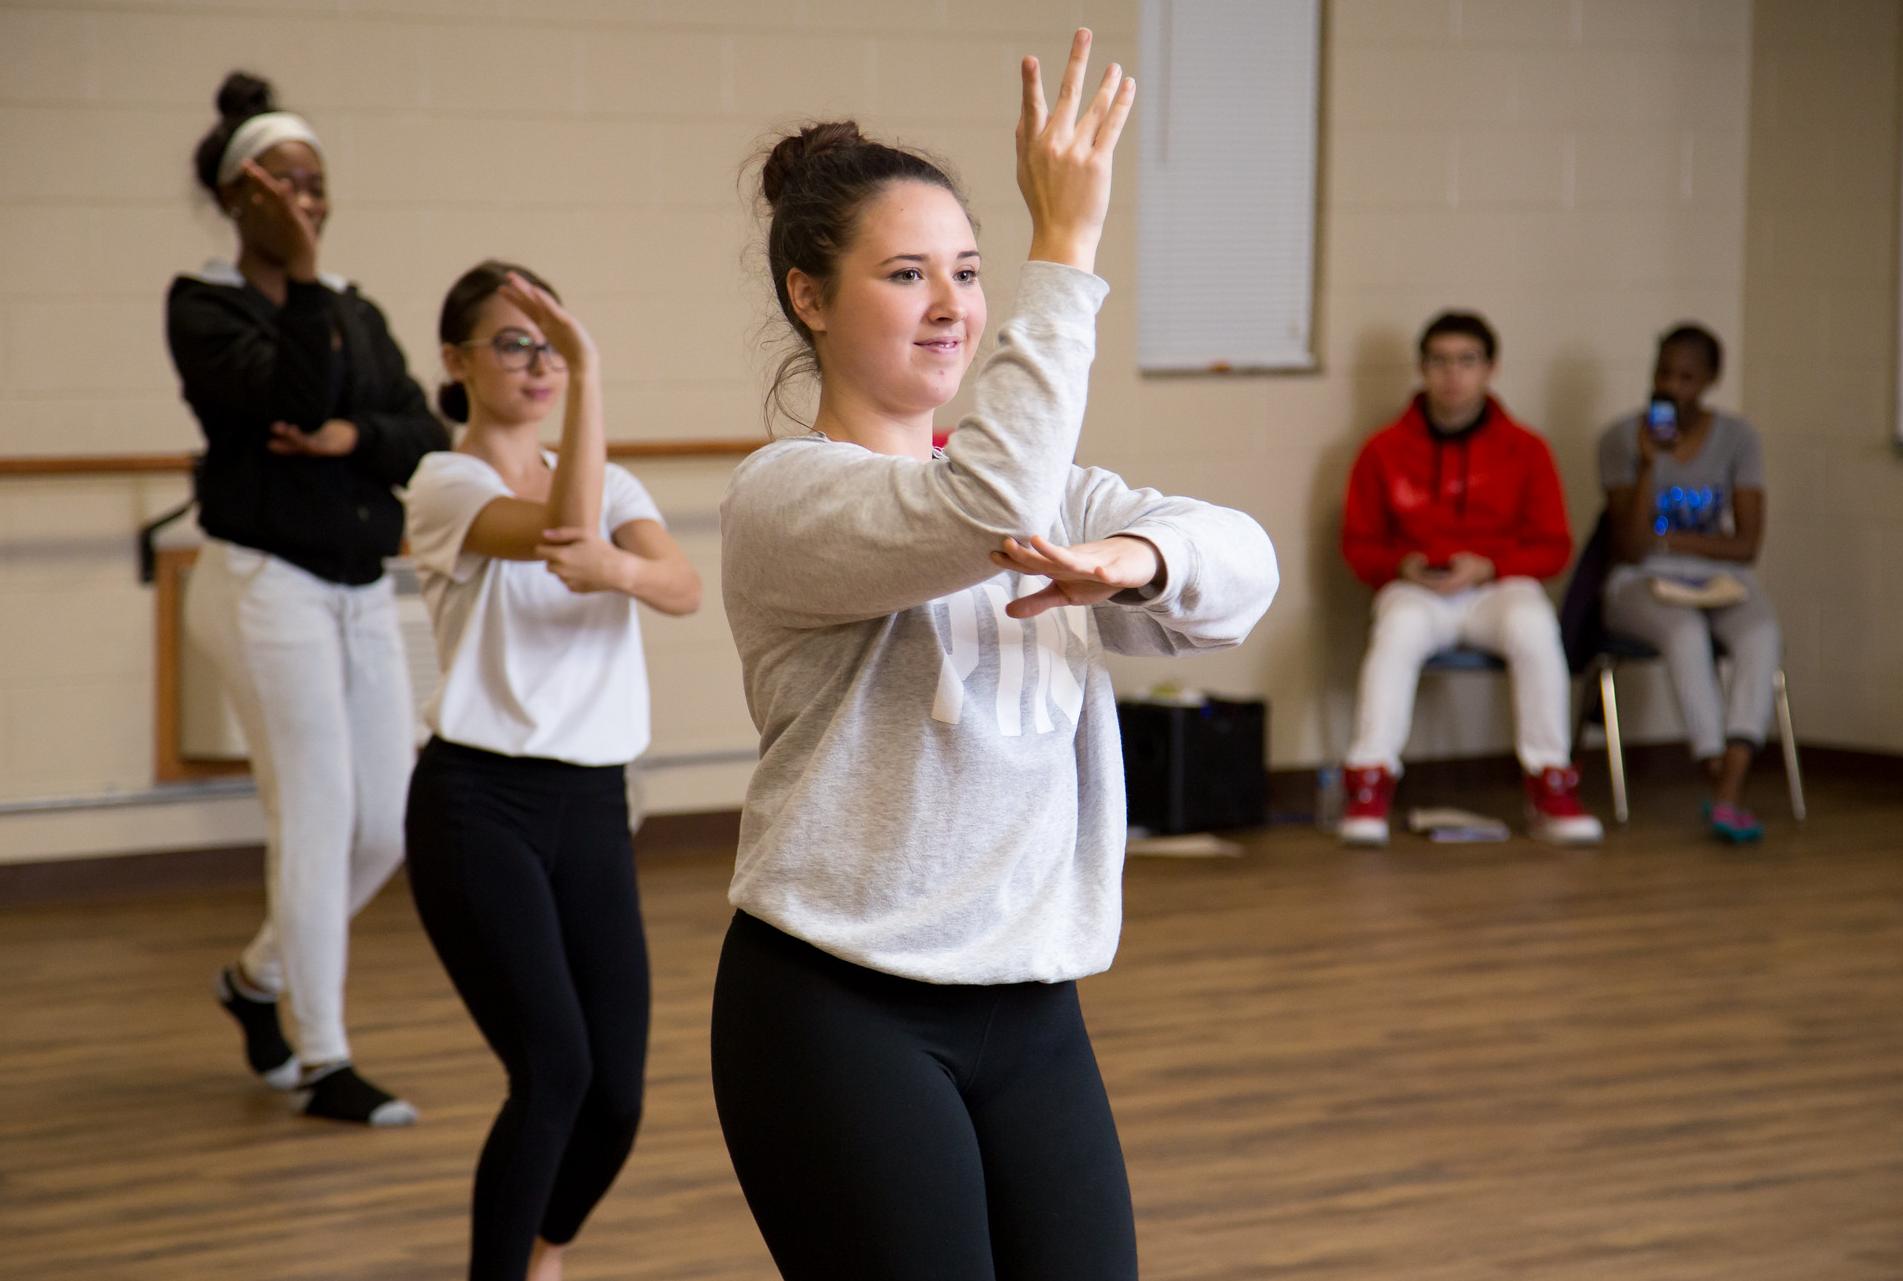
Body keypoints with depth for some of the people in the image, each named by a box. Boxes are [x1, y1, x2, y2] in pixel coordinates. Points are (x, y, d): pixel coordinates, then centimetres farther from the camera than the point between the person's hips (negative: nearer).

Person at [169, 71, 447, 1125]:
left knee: (387, 823, 6)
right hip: (265, 584, -6)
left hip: (363, 591, 6)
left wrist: (354, 436, -15)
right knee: (317, 815, -7)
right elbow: (288, 396, -21)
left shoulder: (356, 313, 13)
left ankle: (259, 977, 30)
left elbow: (427, 437, 3)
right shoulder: (204, 306, -5)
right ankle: (324, 1066, 3)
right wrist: (300, 277, -23)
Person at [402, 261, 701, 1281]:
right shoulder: (447, 484, -5)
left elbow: (684, 588, -10)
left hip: (592, 809, 5)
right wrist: (589, 374, -32)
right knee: (553, 1071, -18)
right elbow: (554, 529, -27)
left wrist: (616, 568, -33)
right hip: (478, 804, -5)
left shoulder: (608, 484, 11)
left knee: (614, 1095, 3)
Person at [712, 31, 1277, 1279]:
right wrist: (1066, 249, -28)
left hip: (1030, 1006, 7)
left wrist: (1124, 557, -27)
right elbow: (986, 512, -29)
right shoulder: (783, 495, -9)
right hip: (839, 1011, -6)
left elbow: (1241, 566, -5)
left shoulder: (1048, 485, 12)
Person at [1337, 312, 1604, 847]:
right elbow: (1359, 545, 10)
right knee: (1399, 631, -36)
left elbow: (1553, 547, 5)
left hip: (1499, 588, 0)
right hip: (1416, 592, 0)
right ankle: (1368, 787, -36)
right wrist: (1403, 565, -11)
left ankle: (1551, 790, -25)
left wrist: (1487, 565, -12)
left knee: (1534, 627, -34)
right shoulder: (1385, 450, 5)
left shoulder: (1524, 450, 5)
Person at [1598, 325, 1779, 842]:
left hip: (1720, 581, 2)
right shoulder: (1622, 438, -3)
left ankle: (1728, 792, -44)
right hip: (1642, 586, -2)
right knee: (1686, 633, -37)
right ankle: (1726, 791, -38)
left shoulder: (1736, 438, 3)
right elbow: (1629, 549, -11)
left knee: (1762, 634, -32)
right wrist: (1648, 464, -20)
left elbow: (1746, 545, -1)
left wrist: (1665, 539, -7)